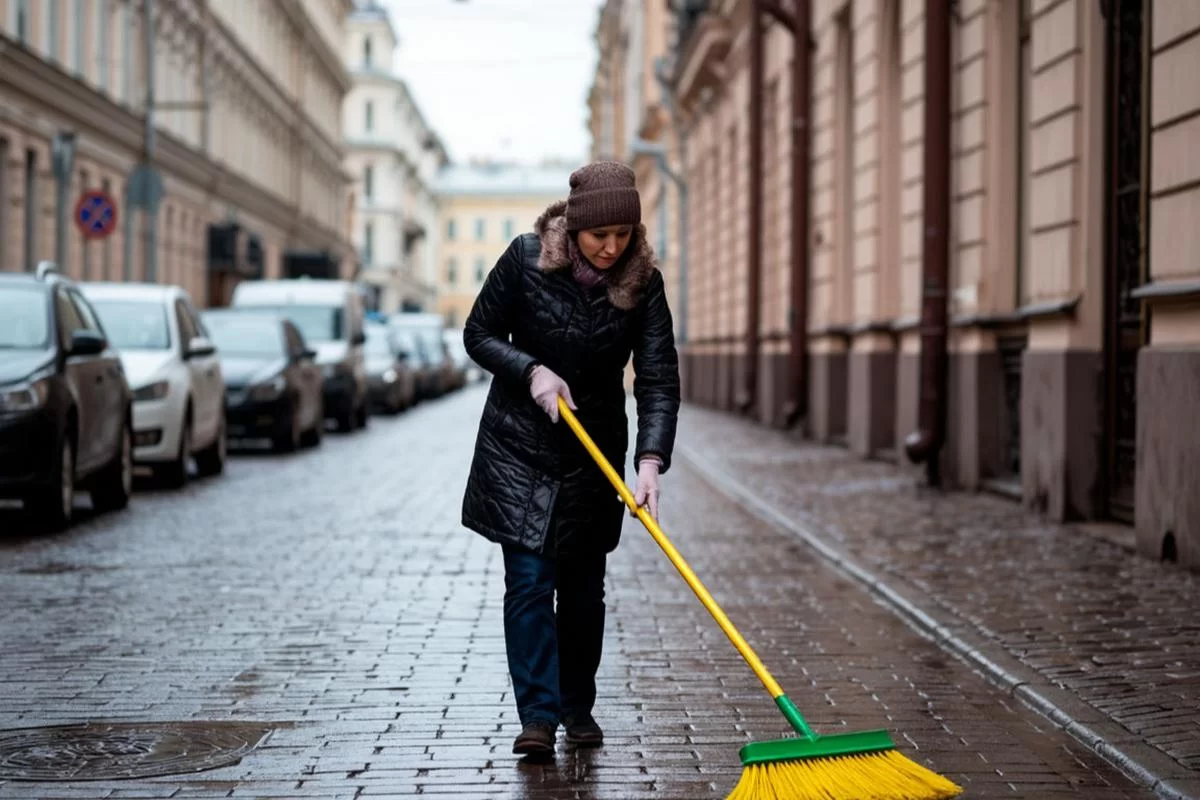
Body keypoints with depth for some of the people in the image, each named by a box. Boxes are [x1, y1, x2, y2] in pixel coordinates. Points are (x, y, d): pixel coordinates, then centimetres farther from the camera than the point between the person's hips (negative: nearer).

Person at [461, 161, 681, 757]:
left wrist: (651, 461, -29)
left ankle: (578, 708, 22)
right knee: (529, 580, -8)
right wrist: (531, 371, -19)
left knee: (583, 584, 8)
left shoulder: (642, 283, -12)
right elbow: (479, 335, -3)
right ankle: (538, 714, -8)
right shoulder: (525, 259, -14)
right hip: (517, 445, -1)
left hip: (595, 449, 1)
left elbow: (659, 380, -16)